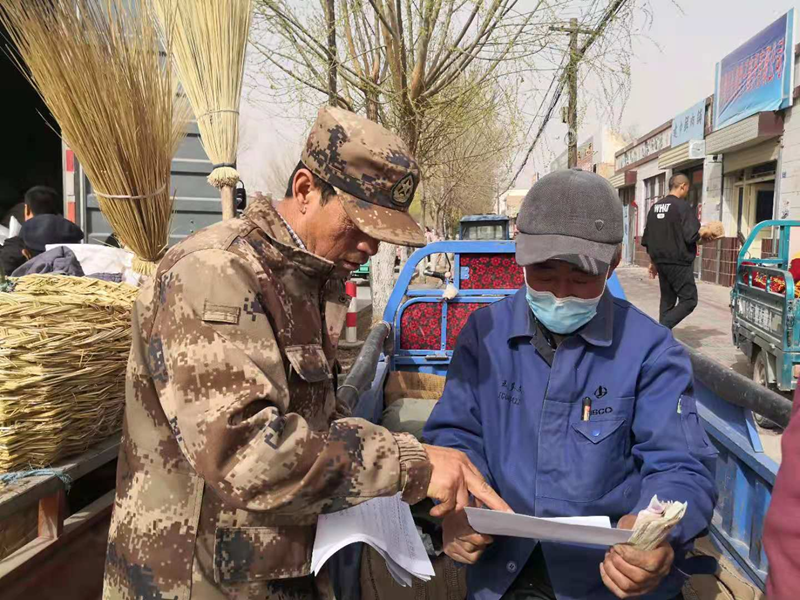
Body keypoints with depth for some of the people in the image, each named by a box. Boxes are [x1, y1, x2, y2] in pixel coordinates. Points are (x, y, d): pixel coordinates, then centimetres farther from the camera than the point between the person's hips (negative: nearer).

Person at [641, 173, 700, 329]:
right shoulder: (683, 206, -12)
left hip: (661, 262, 7)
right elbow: (691, 236, -20)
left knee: (667, 300, 15)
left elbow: (647, 238, 15)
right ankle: (662, 328, -16)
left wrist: (653, 261, 22)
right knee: (689, 300, -1)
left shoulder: (655, 207, 10)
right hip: (679, 263, -7)